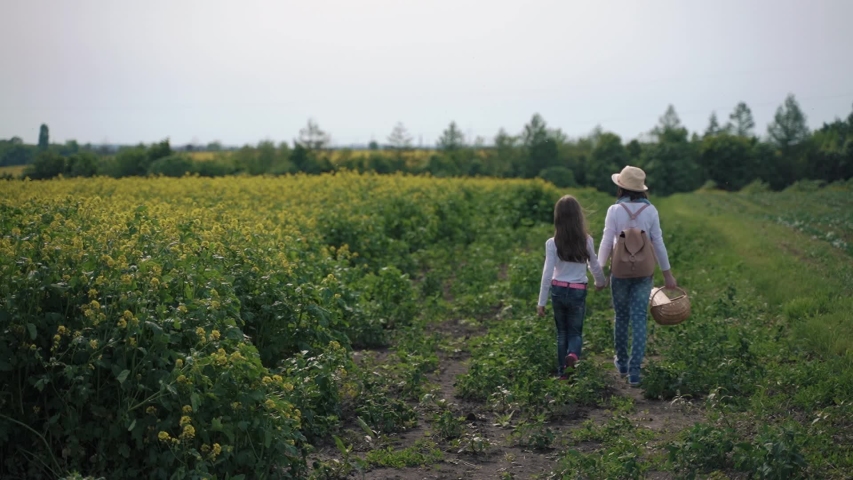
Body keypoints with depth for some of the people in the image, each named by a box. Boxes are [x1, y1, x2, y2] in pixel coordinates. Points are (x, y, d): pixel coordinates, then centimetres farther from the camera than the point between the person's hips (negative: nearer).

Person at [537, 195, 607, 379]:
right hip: (578, 291, 0)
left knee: (562, 332, 17)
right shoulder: (586, 241, -7)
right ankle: (573, 354, -19)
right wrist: (601, 282, 28)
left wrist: (541, 302, -4)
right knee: (575, 331, 12)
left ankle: (563, 371, 17)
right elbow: (594, 266, 7)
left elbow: (547, 274, -11)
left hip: (558, 290, 0)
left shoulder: (552, 243, -12)